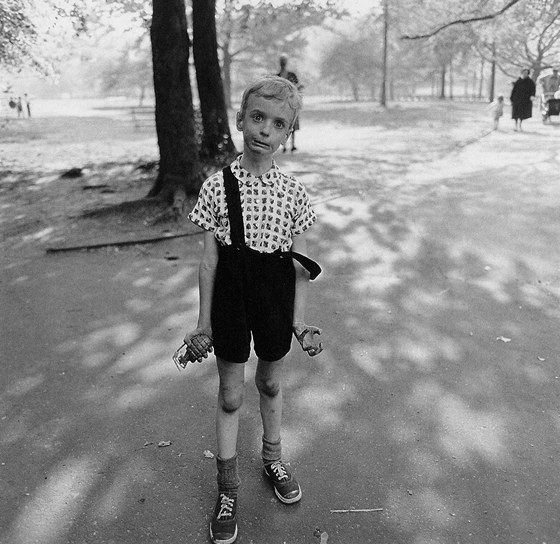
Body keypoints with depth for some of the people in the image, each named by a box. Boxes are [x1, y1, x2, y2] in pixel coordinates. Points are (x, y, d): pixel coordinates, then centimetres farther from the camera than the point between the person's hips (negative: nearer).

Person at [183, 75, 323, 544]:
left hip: (275, 300, 1)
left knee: (271, 384, 20)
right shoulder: (217, 186, -9)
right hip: (232, 298, -1)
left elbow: (300, 263, -1)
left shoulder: (293, 192, -6)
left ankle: (273, 458, 46)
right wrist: (204, 322, -2)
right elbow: (209, 258, -5)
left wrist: (299, 321, -3)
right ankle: (228, 488, 28)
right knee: (230, 394, 10)